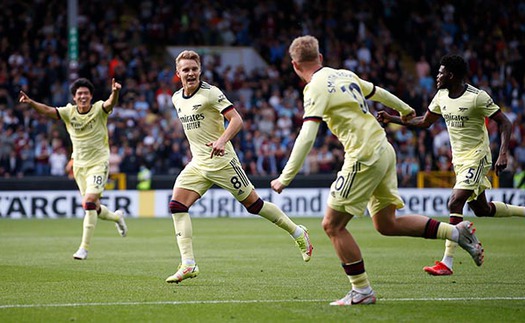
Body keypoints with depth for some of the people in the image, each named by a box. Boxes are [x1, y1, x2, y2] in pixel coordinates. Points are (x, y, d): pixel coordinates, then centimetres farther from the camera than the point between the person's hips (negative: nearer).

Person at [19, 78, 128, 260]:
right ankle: (116, 216, 43)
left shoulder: (99, 109, -10)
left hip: (98, 163, -4)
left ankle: (84, 247, -11)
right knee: (93, 208, 11)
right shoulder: (69, 112, -2)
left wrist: (115, 93, -54)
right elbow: (47, 111, -15)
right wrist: (31, 103, -35)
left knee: (89, 204, -18)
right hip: (79, 165, 5)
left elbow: (110, 104, -31)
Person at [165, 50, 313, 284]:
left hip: (221, 161, -6)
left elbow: (236, 119, -17)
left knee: (253, 204, 0)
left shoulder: (210, 93, -12)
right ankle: (188, 265, -12)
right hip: (197, 164, 7)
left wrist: (222, 140, -33)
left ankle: (298, 233, 20)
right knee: (176, 206, -10)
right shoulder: (177, 98, 9)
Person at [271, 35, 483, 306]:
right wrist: (404, 109, 49)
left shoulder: (316, 88, -11)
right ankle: (457, 232, 13)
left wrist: (285, 178, -18)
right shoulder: (345, 75, 13)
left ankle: (361, 291, 1)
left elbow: (306, 137, -20)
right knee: (386, 224, 16)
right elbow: (377, 93, 30)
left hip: (363, 157, -8)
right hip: (383, 150, 8)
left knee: (332, 225, -1)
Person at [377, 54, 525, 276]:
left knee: (455, 203, -20)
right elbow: (424, 122, 16)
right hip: (459, 158, 8)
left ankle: (447, 263, -21)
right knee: (481, 209, 15)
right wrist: (392, 119, 9)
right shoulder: (442, 96, 4)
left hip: (477, 157, -8)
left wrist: (503, 155, -24)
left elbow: (504, 123, -14)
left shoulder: (477, 97, -18)